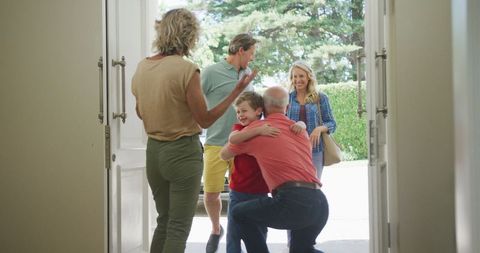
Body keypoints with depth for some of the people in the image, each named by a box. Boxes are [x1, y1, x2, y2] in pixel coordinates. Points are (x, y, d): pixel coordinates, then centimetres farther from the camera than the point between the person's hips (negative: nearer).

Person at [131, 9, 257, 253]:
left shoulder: (142, 67, 3)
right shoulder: (186, 69, -17)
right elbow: (205, 120, -12)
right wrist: (237, 91, -8)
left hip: (154, 150, 7)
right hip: (183, 152, -6)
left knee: (164, 220, 20)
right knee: (179, 226, 3)